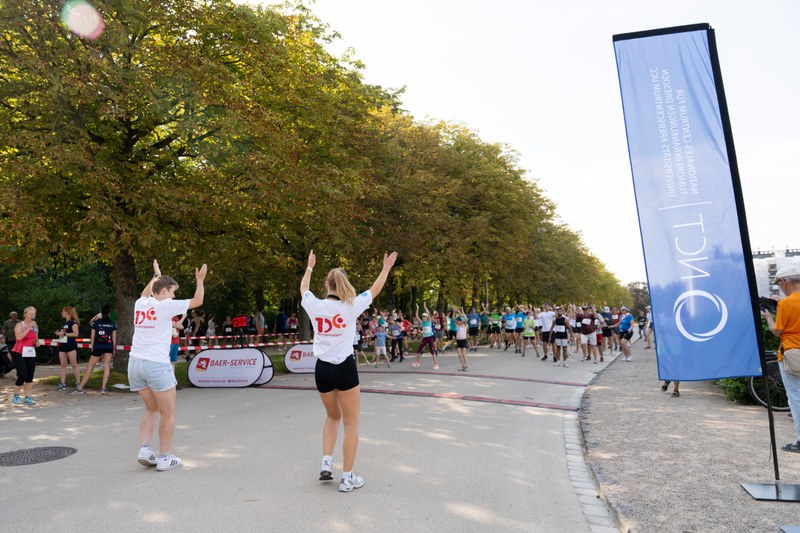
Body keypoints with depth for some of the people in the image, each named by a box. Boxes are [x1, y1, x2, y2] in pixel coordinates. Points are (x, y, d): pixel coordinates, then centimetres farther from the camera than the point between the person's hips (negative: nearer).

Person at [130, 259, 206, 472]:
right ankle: (164, 458, 10)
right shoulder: (165, 305, -7)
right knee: (168, 414, 6)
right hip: (157, 364, -7)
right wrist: (200, 280, 15)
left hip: (135, 362, 7)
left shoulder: (140, 304, 10)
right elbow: (197, 301, 2)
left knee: (151, 409, 21)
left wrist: (156, 275, 47)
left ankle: (144, 450, 9)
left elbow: (146, 294, 36)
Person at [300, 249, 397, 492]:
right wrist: (386, 268, 22)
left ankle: (326, 462, 16)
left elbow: (303, 288, 19)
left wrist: (310, 266, 36)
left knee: (333, 417, 26)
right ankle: (347, 477, 11)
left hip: (322, 369, 4)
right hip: (345, 368, -3)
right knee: (351, 423, 8)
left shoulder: (315, 306, -3)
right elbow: (375, 290, 7)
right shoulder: (350, 306, -9)